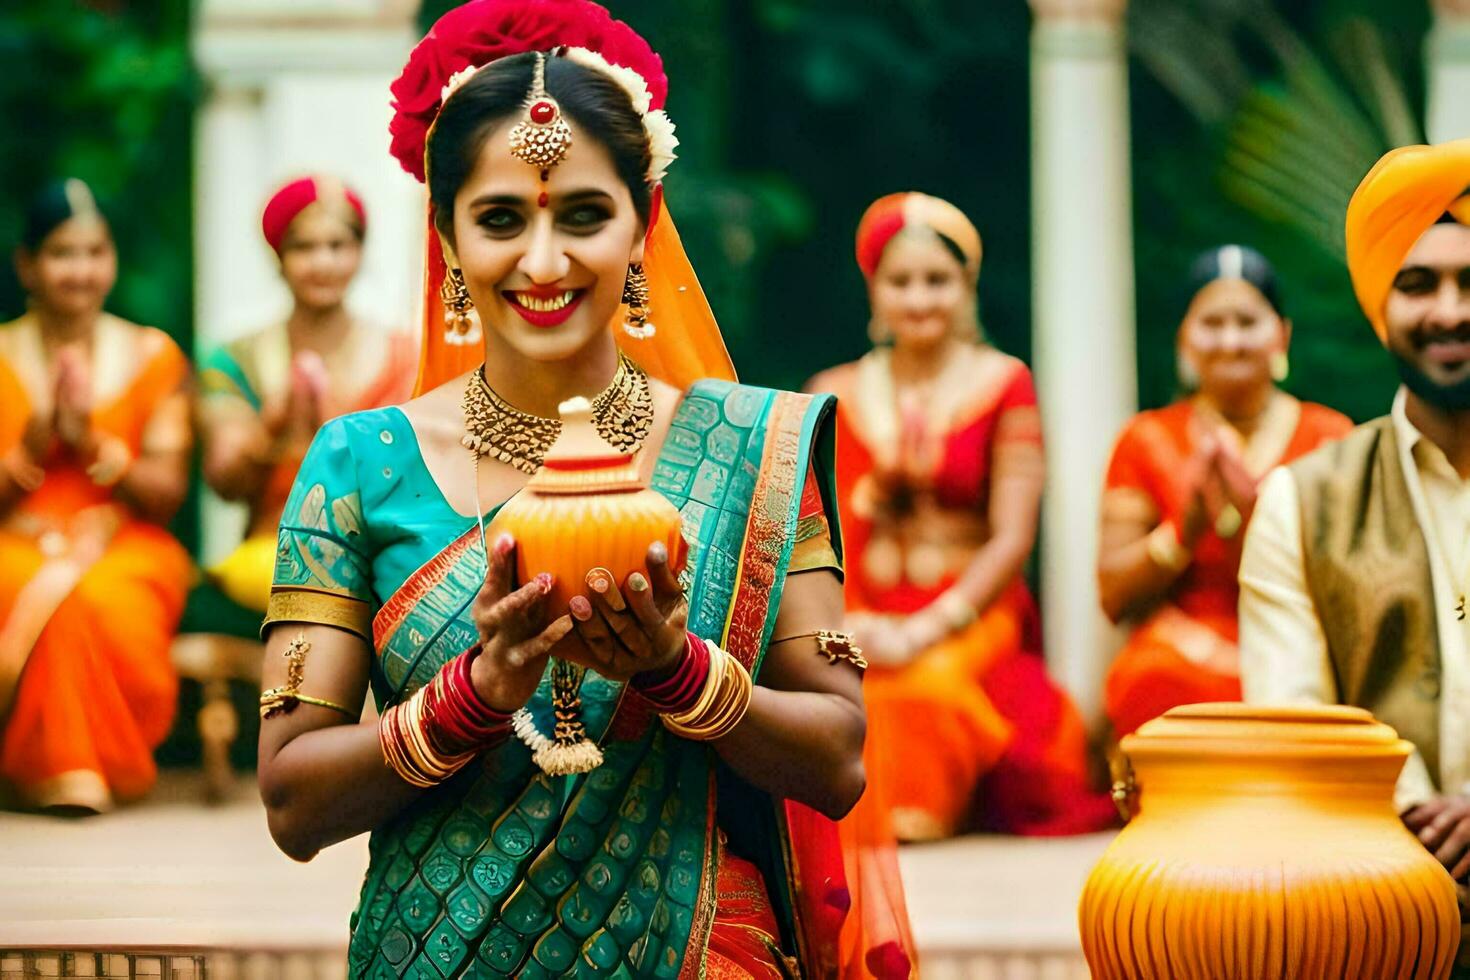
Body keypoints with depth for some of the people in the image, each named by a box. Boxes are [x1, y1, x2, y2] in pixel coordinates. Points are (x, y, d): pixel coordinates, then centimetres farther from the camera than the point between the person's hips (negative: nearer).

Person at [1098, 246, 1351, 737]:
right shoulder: (1149, 439, 14)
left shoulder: (1329, 438, 11)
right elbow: (1114, 596, 7)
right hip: (1181, 654, 1)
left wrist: (1250, 525, -14)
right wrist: (1184, 530, -11)